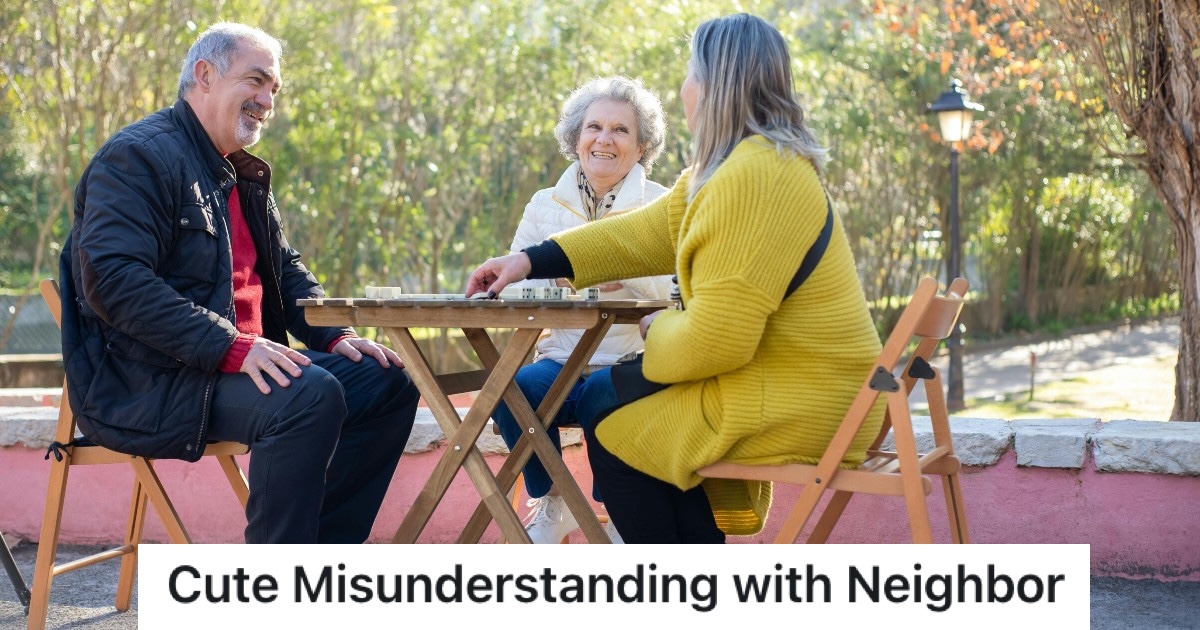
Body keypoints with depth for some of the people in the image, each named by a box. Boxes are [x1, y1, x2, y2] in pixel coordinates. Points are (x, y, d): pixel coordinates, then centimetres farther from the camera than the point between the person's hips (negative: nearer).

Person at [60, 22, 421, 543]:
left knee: (388, 382, 4)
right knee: (309, 395, -31)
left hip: (243, 360, 10)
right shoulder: (137, 157, -11)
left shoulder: (244, 174, 20)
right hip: (148, 380, -10)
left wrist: (334, 336, 5)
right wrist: (231, 347, -29)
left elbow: (286, 271, 26)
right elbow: (114, 280, -23)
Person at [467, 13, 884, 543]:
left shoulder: (752, 178, -25)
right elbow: (647, 233, 11)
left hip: (798, 408, -10)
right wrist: (532, 260, 5)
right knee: (607, 392, 19)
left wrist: (657, 331, -5)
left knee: (608, 422, 2)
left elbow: (714, 339, -26)